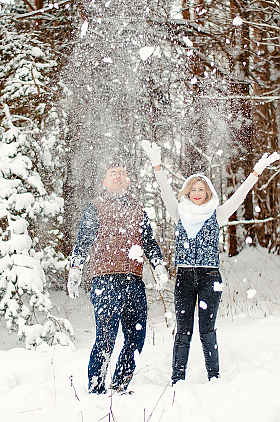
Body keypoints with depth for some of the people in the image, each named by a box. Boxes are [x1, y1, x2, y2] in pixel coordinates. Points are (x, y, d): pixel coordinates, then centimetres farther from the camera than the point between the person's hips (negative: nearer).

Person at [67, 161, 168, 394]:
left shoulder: (138, 211, 24)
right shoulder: (94, 209, 12)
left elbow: (150, 242, 24)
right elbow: (83, 241, 4)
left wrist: (159, 265, 8)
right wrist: (76, 268, -10)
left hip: (134, 281, 5)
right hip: (106, 280, -5)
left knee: (136, 337, 2)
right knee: (106, 336, -13)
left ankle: (120, 387, 14)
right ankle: (95, 389, -7)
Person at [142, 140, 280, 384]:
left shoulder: (216, 215, 9)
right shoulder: (180, 214, 12)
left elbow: (238, 196, 2)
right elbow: (166, 192, 2)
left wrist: (257, 171, -7)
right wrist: (157, 165, -9)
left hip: (210, 277, -1)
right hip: (184, 277, 1)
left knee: (207, 330, -2)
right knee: (183, 331, -1)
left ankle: (214, 379, 5)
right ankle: (177, 381, 2)